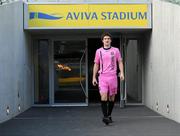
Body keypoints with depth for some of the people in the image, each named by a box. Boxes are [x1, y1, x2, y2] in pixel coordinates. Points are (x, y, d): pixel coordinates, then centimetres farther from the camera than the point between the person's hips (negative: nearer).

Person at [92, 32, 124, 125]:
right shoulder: (98, 51, 8)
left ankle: (109, 115, 19)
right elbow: (96, 65, 13)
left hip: (113, 76, 1)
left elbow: (120, 62, 8)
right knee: (103, 96, -14)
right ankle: (105, 116, -15)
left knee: (112, 97, 6)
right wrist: (94, 77, 8)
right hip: (102, 77, -1)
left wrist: (122, 73, -6)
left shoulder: (116, 50, 6)